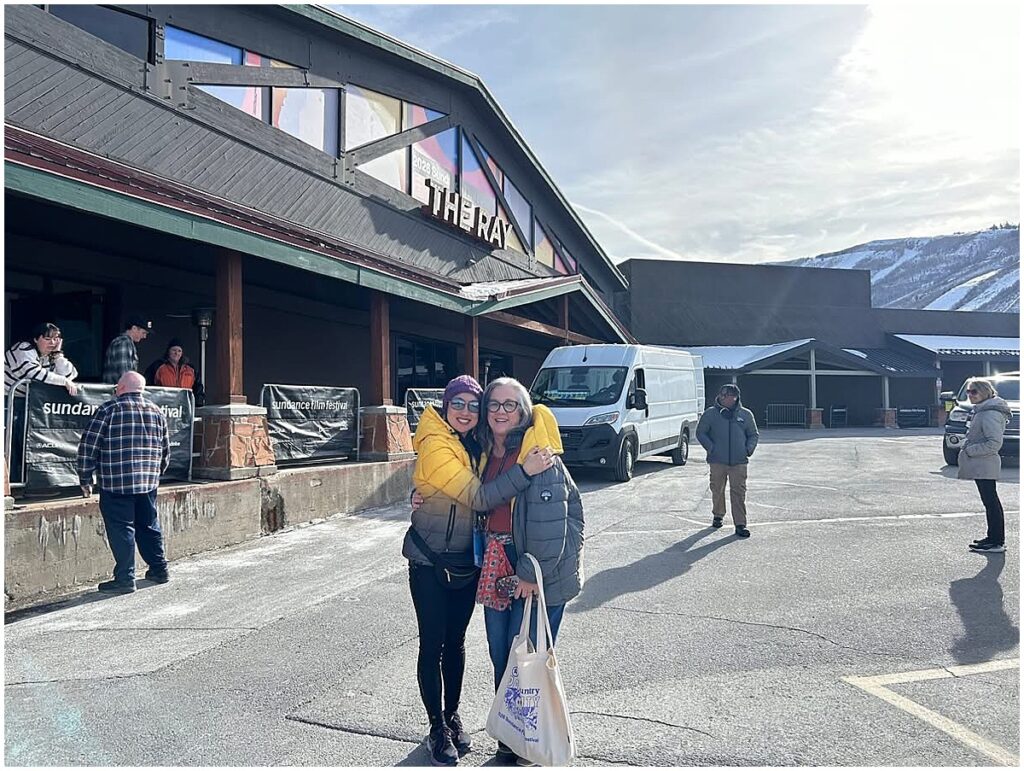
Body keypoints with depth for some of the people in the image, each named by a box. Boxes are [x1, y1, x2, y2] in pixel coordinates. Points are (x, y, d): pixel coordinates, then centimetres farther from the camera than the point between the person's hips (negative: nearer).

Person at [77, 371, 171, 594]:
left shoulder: (109, 409, -6)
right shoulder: (156, 412, 10)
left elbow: (88, 447, -6)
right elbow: (165, 450, 15)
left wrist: (85, 479, 3)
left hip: (116, 484, -5)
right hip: (148, 483, 5)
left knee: (121, 530, 0)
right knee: (148, 527, 16)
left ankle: (125, 579, 3)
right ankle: (159, 569, 24)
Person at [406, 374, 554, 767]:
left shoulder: (475, 446, 3)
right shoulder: (435, 446, -20)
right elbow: (477, 497, -27)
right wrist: (524, 470, -34)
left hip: (466, 561, 6)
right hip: (430, 561, -6)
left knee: (455, 640, 17)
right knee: (432, 644, 4)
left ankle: (452, 715, 32)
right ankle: (437, 727, 19)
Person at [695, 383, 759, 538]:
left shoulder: (745, 414, 8)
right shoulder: (710, 413, 2)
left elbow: (753, 434, 17)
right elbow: (701, 433, 5)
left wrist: (749, 449, 1)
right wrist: (711, 448, -6)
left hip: (739, 461, 0)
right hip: (717, 461, 0)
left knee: (739, 492, -4)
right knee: (717, 489, 10)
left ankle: (740, 524, -1)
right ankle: (718, 515, 32)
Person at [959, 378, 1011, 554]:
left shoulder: (990, 414, -18)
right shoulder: (980, 410, 14)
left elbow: (994, 443, -23)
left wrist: (970, 450, -18)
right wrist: (968, 448, 11)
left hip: (984, 465, -11)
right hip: (980, 465, 11)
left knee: (991, 502, -5)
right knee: (991, 502, 16)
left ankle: (997, 543, 0)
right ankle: (994, 537, 26)